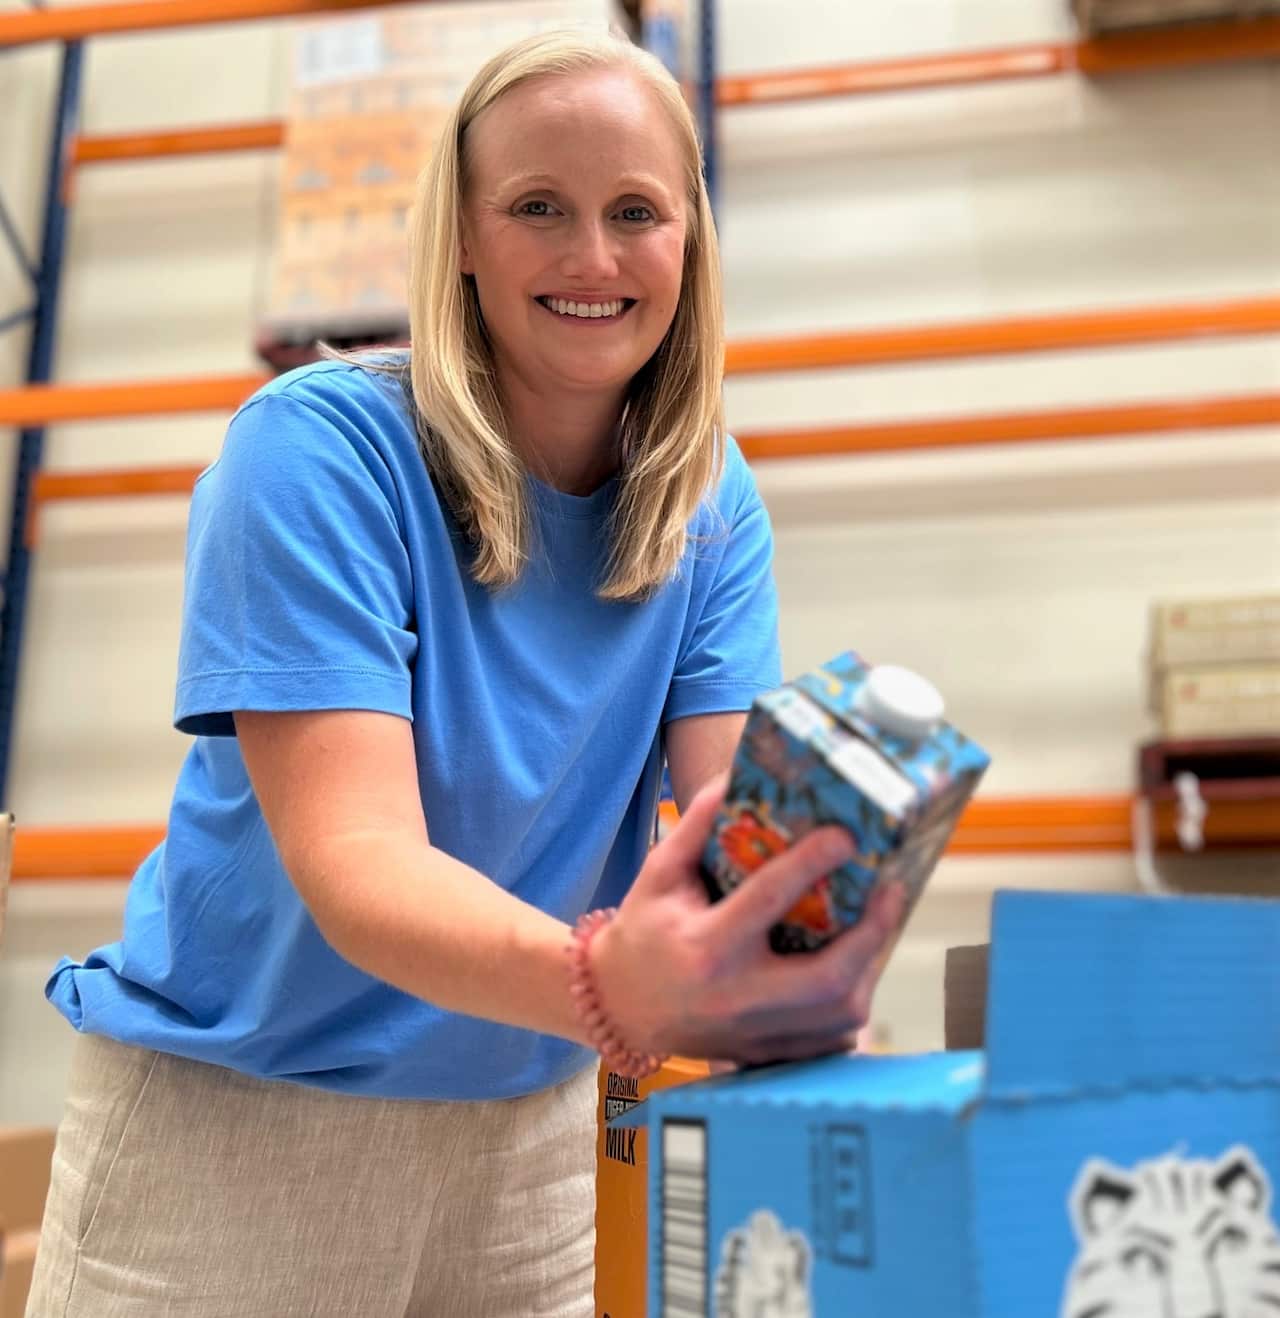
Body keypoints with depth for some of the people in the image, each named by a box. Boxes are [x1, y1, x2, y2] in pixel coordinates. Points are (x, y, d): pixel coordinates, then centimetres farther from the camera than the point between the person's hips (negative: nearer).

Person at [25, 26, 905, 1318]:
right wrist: (609, 981, -45)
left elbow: (734, 811, -13)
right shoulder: (316, 450, -18)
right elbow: (354, 861, -27)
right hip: (229, 1112, -4)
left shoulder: (711, 505, -4)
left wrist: (786, 961, -34)